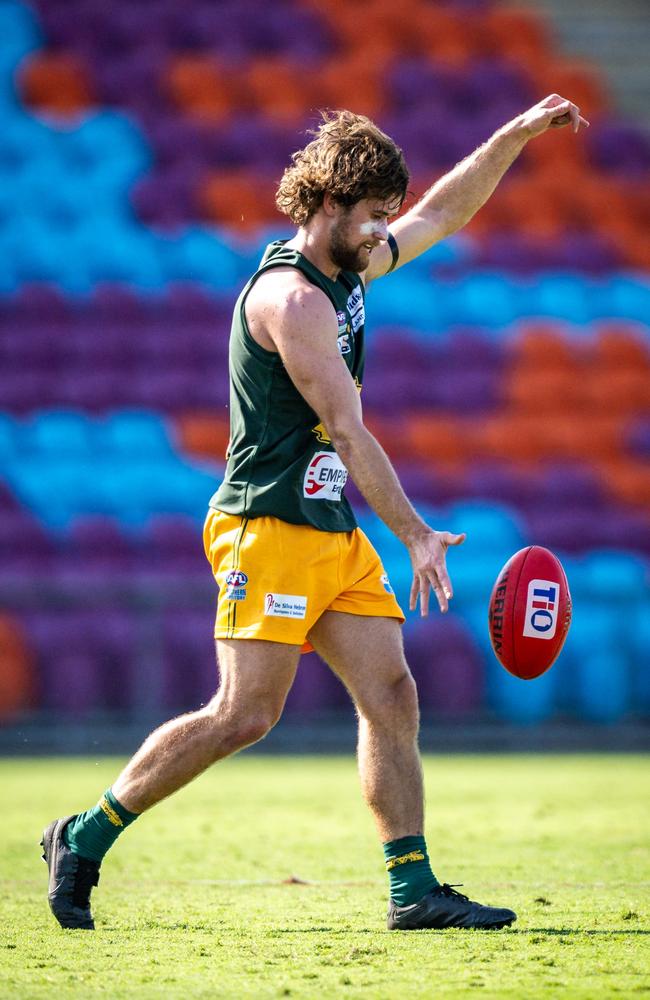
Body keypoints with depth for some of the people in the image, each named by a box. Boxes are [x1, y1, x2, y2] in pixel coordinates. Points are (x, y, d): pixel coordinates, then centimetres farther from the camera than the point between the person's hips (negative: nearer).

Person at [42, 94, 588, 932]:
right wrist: (417, 537, -18)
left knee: (391, 696, 0)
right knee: (244, 714, -11)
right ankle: (82, 839, 0)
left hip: (335, 536, 9)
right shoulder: (290, 296, -15)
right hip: (270, 526, -9)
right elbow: (348, 433, -18)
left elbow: (443, 212, 27)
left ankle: (413, 889, -1)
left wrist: (517, 133, 20)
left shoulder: (347, 270, 12)